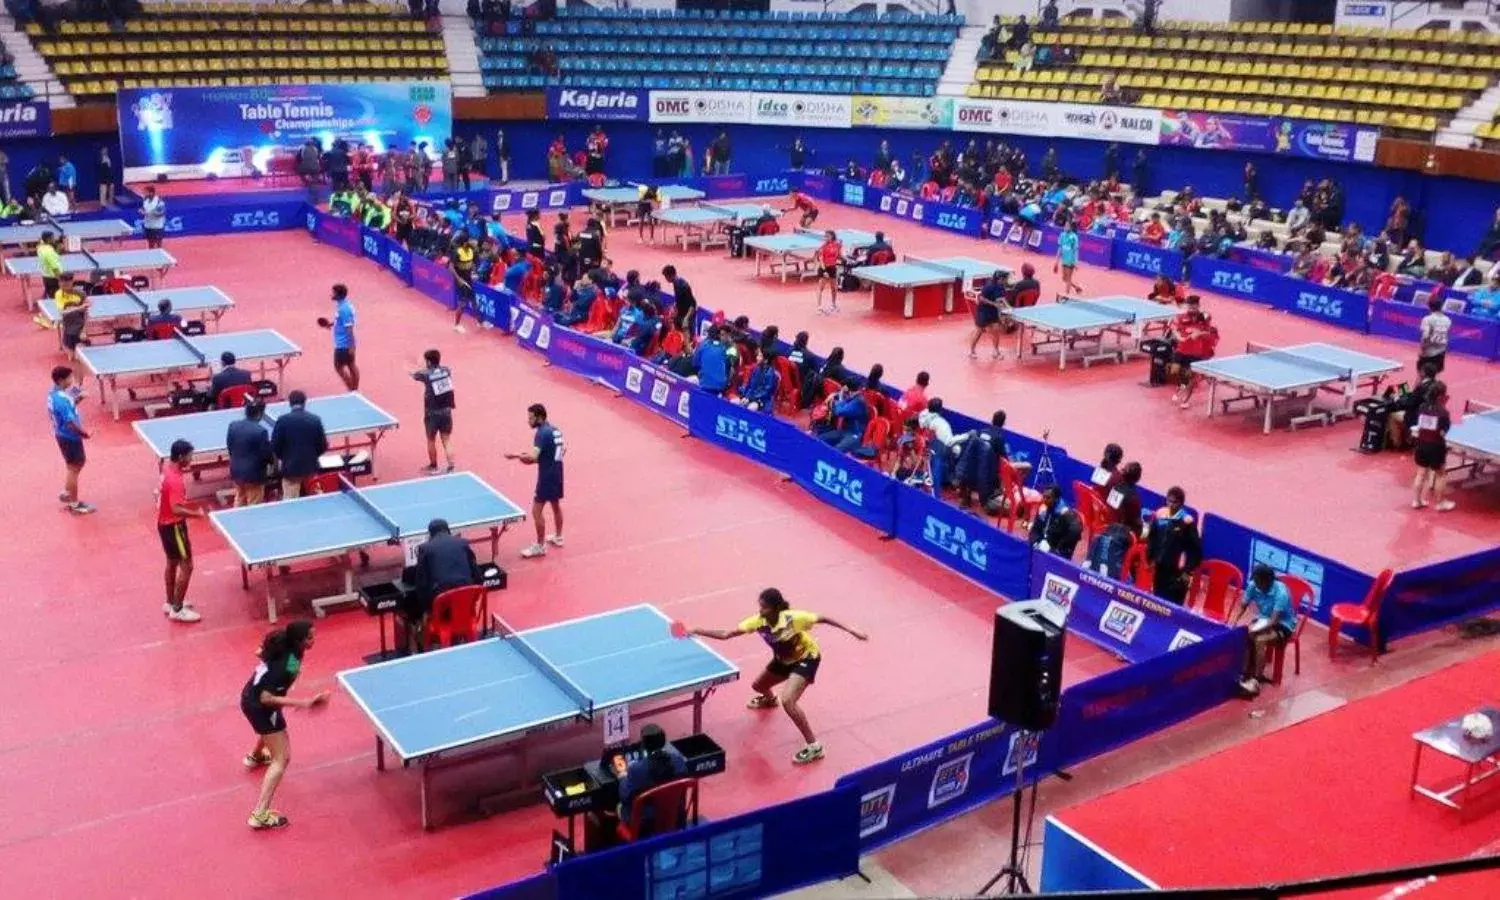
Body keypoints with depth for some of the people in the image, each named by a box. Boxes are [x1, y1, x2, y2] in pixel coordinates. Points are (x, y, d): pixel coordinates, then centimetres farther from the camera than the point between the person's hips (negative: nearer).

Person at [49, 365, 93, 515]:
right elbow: (71, 423, -29)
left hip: (64, 435, 10)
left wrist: (77, 398, 0)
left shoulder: (54, 393, 0)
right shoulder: (61, 399, -30)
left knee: (80, 461, 26)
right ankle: (74, 505, 17)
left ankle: (66, 493, 37)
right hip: (69, 437, -10)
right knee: (73, 469, 4)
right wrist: (85, 434, -14)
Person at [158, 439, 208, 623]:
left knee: (172, 562, 22)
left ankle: (171, 603, 35)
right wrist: (198, 514, -27)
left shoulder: (167, 468, 1)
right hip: (173, 526, -10)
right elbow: (176, 510, -35)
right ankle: (177, 610, 5)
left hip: (164, 523, 10)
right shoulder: (175, 481, -29)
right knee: (186, 566, -1)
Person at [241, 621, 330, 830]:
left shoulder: (281, 644, -10)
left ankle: (255, 756, 72)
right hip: (260, 706, -9)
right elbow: (266, 698, -32)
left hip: (250, 698, 10)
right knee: (282, 759, -7)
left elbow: (261, 652, 11)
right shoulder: (288, 665, -33)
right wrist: (301, 703, -35)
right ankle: (260, 815, -11)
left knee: (271, 726, 42)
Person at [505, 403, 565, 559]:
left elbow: (532, 457, -32)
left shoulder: (542, 433, -21)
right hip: (557, 473, 10)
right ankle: (558, 537, 38)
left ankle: (540, 547, 1)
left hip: (547, 476, -10)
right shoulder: (555, 430, 7)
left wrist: (516, 455, -18)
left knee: (537, 511, -3)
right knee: (556, 505, 24)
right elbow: (563, 449, 19)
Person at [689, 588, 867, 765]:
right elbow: (726, 634, -21)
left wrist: (851, 630, -21)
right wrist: (695, 631, -31)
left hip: (806, 658, -7)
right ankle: (769, 699, 64)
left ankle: (814, 746, -14)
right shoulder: (759, 621, -23)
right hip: (784, 659, 7)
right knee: (757, 685, 22)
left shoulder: (793, 618, -36)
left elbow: (823, 619, -22)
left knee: (787, 701, -26)